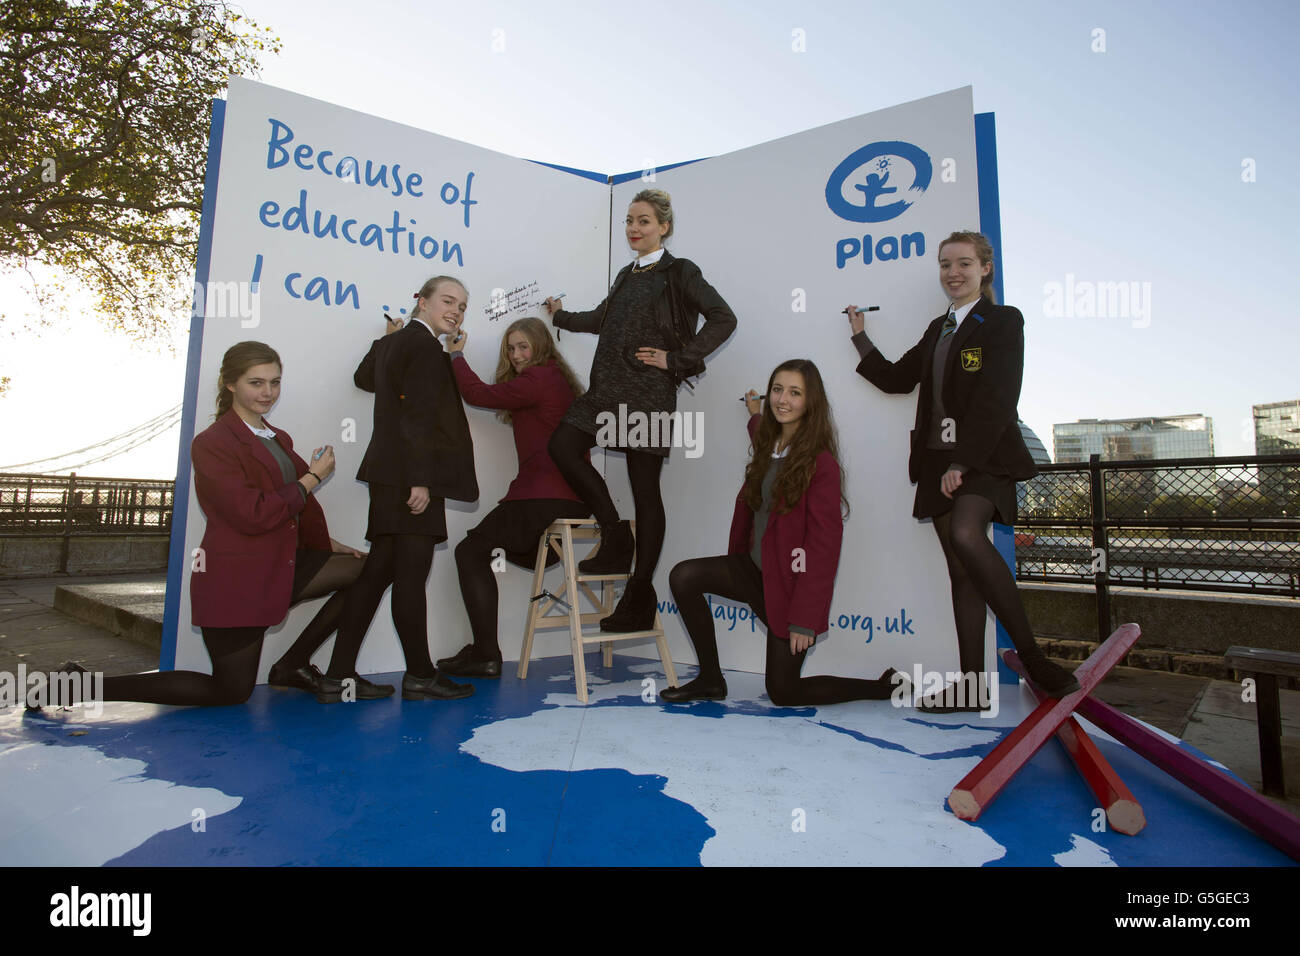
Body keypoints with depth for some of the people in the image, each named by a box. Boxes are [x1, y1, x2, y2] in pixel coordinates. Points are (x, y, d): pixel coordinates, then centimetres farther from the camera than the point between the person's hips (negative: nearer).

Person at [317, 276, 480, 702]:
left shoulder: (392, 342, 21)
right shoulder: (425, 346, -8)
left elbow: (364, 377, 42)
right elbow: (417, 418, -17)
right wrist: (420, 480, -20)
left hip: (389, 475, 10)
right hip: (411, 475, -10)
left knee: (378, 572, 9)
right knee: (411, 574, -4)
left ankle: (338, 675, 13)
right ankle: (420, 676, 6)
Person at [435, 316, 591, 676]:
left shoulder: (538, 380, -9)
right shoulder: (558, 380, 22)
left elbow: (479, 394, -5)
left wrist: (456, 354, 8)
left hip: (545, 499, -10)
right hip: (574, 498, 10)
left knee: (470, 551, 2)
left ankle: (486, 655, 0)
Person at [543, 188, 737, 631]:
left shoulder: (679, 272, 0)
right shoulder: (627, 275, 21)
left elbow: (723, 318, -9)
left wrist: (678, 359, -12)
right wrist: (560, 316, 41)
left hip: (648, 392, -7)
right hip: (609, 387, 7)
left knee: (645, 491, -4)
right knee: (563, 445, -11)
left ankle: (640, 597, 6)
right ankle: (615, 536, 4)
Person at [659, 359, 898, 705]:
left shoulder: (822, 463, -18)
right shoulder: (767, 446, 3)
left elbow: (824, 545, -19)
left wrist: (805, 618, -19)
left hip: (791, 583, -6)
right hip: (755, 570, 7)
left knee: (783, 693, 3)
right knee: (683, 577, -13)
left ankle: (887, 687, 23)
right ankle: (710, 680, 3)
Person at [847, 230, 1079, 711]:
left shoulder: (1002, 321, 1)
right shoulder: (938, 328, 21)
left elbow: (996, 399, -10)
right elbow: (896, 378, 25)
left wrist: (963, 462, -17)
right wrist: (860, 336, 18)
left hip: (983, 456, -6)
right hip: (940, 459, 6)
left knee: (966, 536, -30)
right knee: (960, 568, 2)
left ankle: (1032, 657, -15)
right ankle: (973, 685, 4)